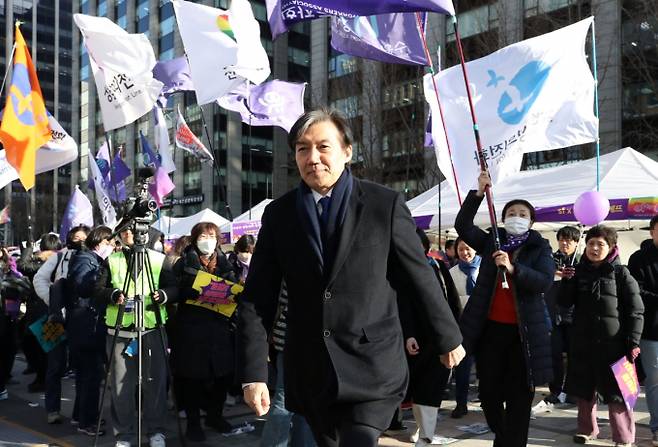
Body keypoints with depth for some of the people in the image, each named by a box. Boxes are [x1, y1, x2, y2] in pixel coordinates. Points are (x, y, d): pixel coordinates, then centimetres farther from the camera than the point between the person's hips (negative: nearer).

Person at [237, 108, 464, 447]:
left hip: (372, 370, -3)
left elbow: (421, 278, 2)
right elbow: (256, 300, 1)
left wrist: (448, 339, 11)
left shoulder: (385, 205, -6)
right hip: (310, 374, 3)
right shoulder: (278, 214, 1)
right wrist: (253, 374, -4)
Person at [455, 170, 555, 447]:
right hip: (491, 327, 2)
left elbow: (545, 282, -12)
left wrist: (512, 268, -26)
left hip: (523, 330, -2)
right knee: (488, 391, 11)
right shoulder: (492, 242, 9)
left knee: (519, 395, 2)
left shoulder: (540, 248, 3)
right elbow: (462, 226, -2)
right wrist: (479, 193, -11)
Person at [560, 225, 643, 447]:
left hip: (613, 343, -4)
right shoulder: (578, 271, 6)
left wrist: (633, 342, -10)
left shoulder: (620, 272, -4)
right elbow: (565, 303, 4)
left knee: (616, 392, 0)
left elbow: (635, 310, -5)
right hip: (582, 341, 4)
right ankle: (587, 429, 30)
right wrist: (567, 282, -12)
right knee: (584, 389, 13)